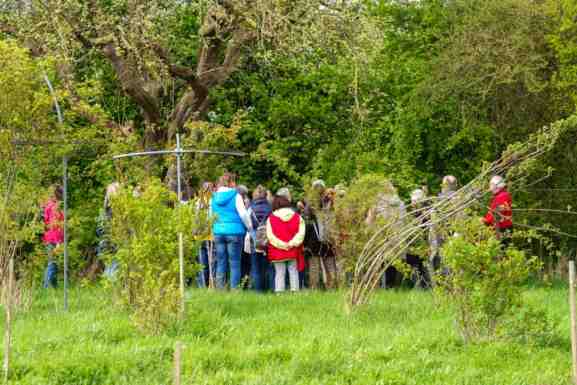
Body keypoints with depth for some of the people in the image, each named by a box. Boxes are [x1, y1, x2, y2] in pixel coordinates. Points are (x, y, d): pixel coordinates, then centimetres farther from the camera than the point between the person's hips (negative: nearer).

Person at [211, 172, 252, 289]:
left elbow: (210, 215, 13)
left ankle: (219, 288, 7)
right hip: (234, 231, -4)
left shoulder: (214, 197, 8)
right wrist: (249, 227, 7)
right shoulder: (235, 196, -6)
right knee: (234, 263, 0)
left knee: (220, 263, 9)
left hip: (218, 232, 4)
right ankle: (234, 288, -3)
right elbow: (243, 214, -7)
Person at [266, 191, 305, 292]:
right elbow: (301, 232, -5)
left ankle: (279, 292, -4)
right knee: (293, 272, 8)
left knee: (280, 273, 2)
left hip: (277, 252, -1)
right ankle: (295, 291, 4)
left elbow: (270, 235, -9)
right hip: (294, 251, 1)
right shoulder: (297, 217, 3)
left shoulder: (271, 218, -2)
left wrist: (282, 245, -12)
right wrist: (292, 243, -11)